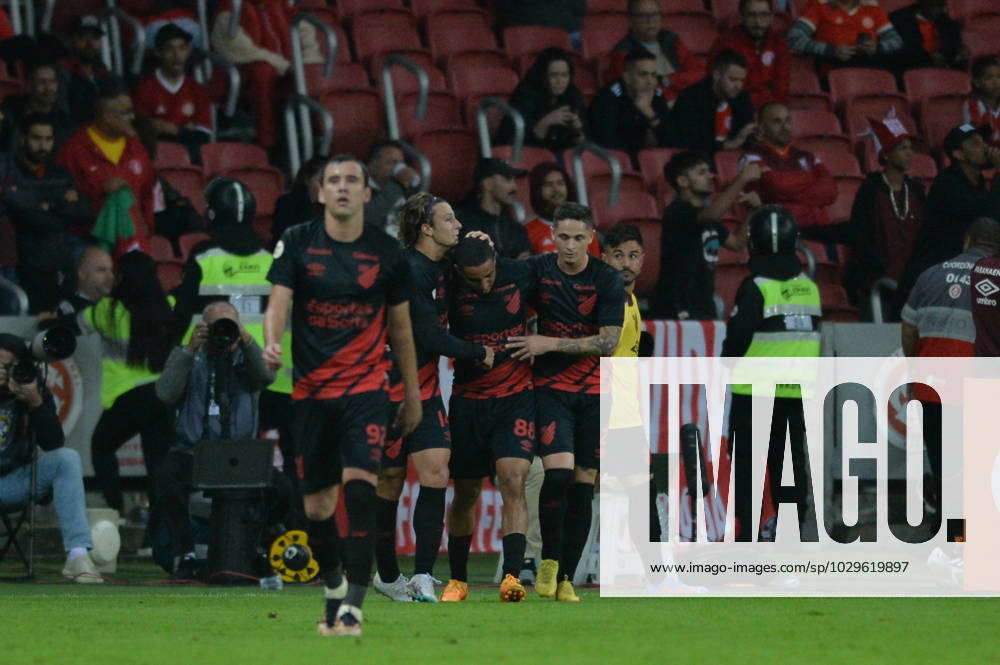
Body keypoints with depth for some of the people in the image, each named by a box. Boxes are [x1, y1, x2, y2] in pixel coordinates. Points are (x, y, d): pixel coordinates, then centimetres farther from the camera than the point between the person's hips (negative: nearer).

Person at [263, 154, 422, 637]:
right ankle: (334, 591, 31)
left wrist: (413, 395, 16)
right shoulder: (296, 243, 1)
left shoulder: (386, 253, 3)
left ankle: (353, 608, -21)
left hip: (366, 387, -1)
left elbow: (401, 327, 13)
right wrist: (271, 343, -30)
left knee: (359, 485, -20)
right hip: (310, 391, 1)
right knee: (317, 505, 6)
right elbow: (278, 303, -8)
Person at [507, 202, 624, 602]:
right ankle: (549, 561, -2)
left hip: (594, 392, 0)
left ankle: (566, 579, 8)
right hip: (549, 387, 0)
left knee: (583, 484, 0)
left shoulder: (607, 280, -5)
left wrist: (550, 344, -15)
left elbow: (607, 342, -9)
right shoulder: (536, 270, 0)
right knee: (558, 471, -19)